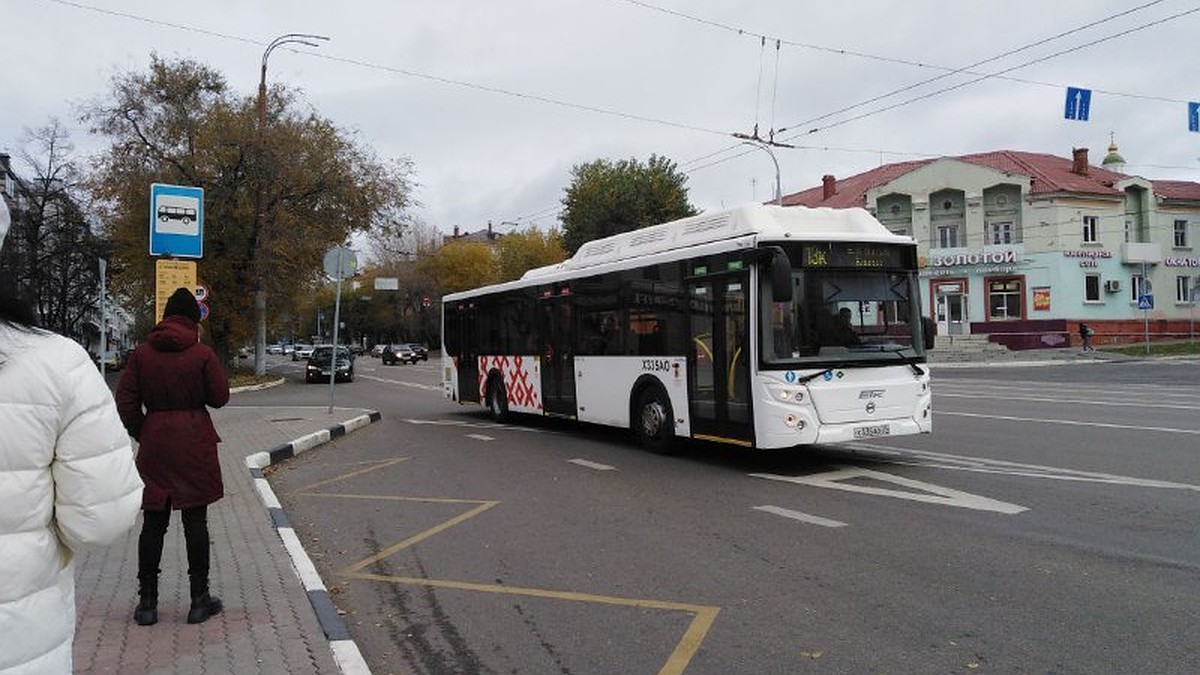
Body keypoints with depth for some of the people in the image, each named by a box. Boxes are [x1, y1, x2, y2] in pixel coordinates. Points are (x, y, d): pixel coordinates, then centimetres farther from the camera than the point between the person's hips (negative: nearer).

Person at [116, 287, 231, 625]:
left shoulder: (141, 353, 1)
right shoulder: (203, 354, -8)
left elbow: (125, 402, 1)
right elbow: (219, 398, -2)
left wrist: (141, 434, 10)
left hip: (154, 445, 3)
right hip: (195, 446, -2)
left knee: (153, 523, 11)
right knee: (195, 522, 5)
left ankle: (147, 601, 16)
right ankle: (200, 599, 12)